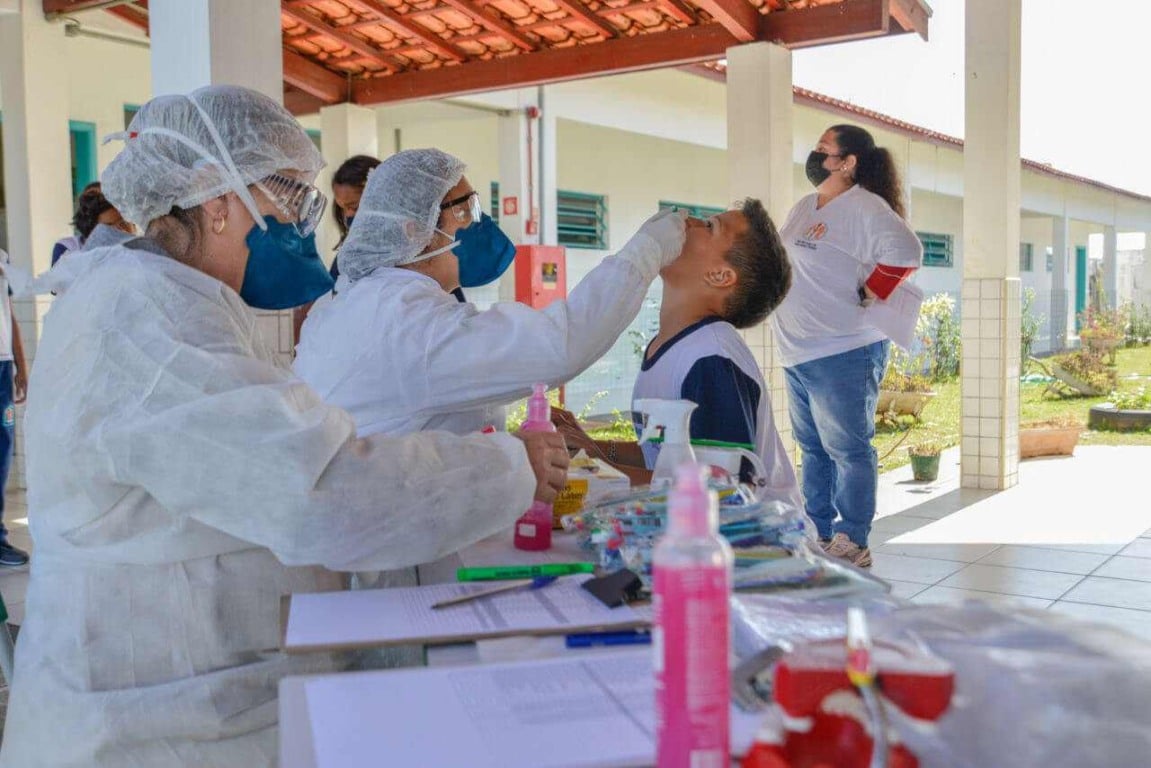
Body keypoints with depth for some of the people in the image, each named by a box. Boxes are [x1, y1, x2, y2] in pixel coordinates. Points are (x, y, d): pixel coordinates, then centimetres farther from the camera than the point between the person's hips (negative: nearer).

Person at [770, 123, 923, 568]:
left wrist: (864, 297, -18)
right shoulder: (803, 208, 16)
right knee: (813, 448, 15)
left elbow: (905, 252, -24)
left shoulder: (865, 207, -11)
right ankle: (819, 533, 26)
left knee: (848, 449, -2)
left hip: (844, 353, -9)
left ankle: (852, 544, 6)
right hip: (797, 353, 9)